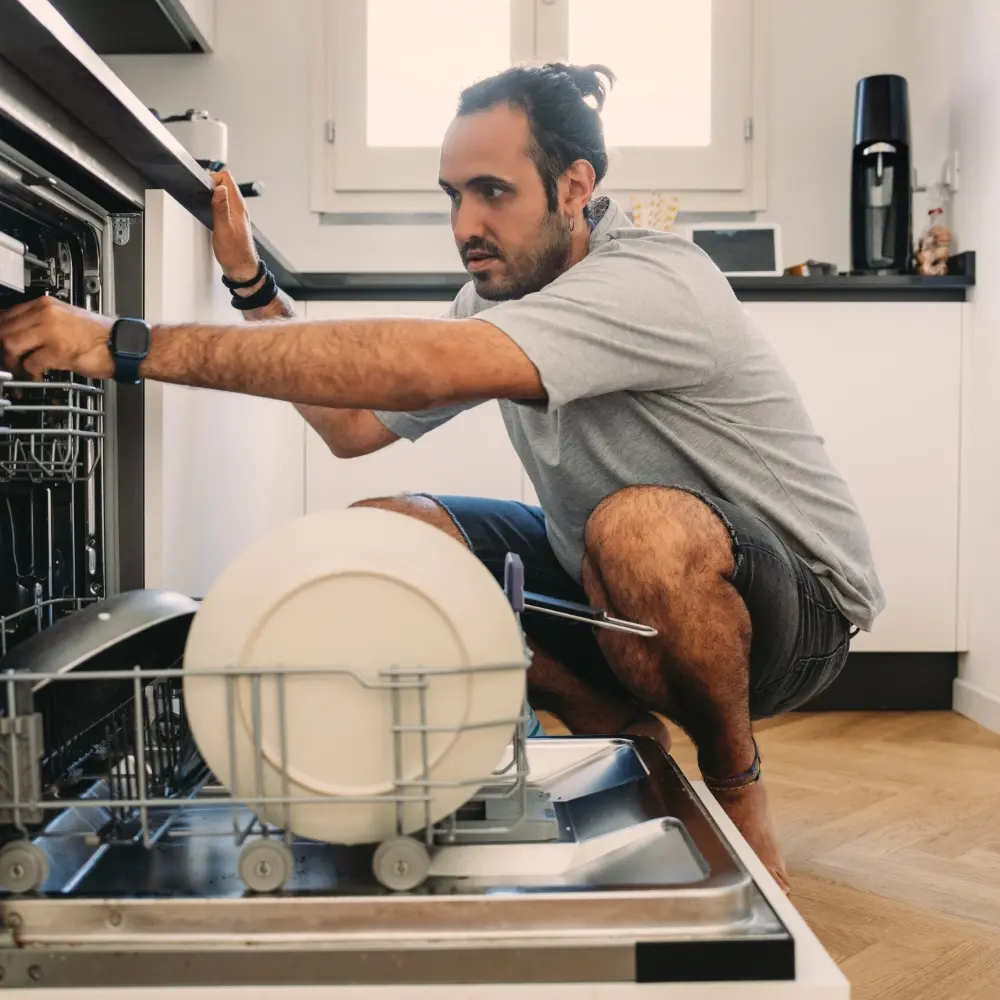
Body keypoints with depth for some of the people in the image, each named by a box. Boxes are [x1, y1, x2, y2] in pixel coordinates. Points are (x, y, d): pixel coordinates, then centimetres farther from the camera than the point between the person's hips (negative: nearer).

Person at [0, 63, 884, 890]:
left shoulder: (654, 283, -27)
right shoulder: (502, 293, 1)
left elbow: (423, 366, -42)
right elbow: (354, 427, 3)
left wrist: (131, 346, -41)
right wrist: (252, 284, -6)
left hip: (799, 610, -7)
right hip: (611, 587, 7)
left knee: (641, 529, -41)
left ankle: (736, 784, -8)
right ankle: (624, 739, 6)